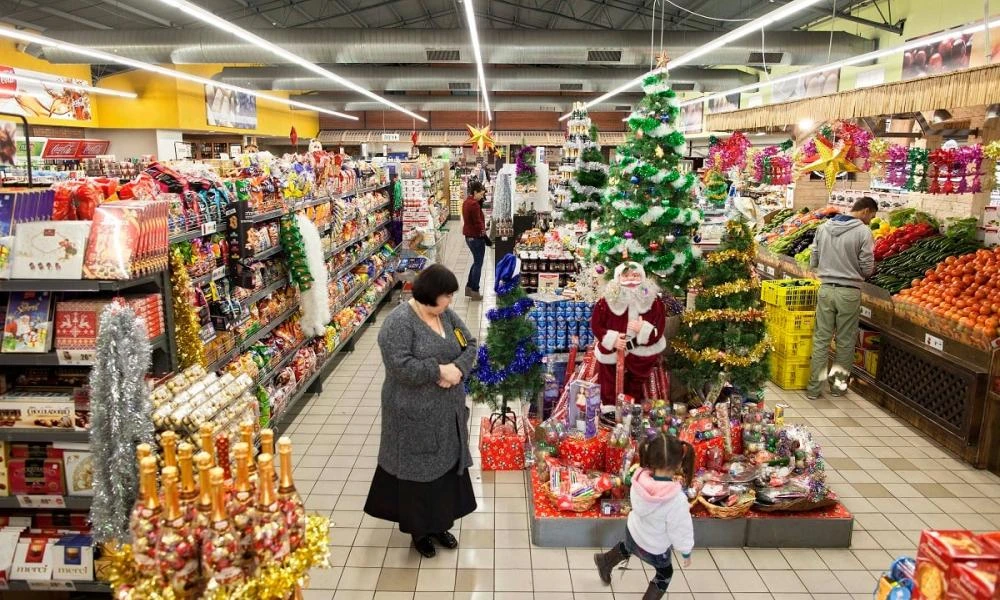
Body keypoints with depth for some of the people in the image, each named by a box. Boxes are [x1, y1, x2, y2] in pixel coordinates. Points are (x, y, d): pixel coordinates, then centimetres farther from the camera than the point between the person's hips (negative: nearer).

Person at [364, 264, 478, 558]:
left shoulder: (446, 314, 3)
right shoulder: (398, 323, -20)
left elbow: (470, 345, 6)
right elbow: (401, 367, -28)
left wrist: (458, 368, -14)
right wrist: (440, 370, -22)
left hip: (448, 411, 7)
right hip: (415, 416, -7)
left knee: (448, 465, 17)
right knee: (419, 472, 8)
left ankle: (441, 523, 36)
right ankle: (419, 530, 28)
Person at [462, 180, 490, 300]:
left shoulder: (467, 202, 10)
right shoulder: (474, 204, -21)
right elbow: (478, 223, -22)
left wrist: (481, 199, 3)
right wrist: (486, 239, -17)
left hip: (469, 236, 10)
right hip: (476, 237, -10)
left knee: (476, 262, 21)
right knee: (478, 264, 2)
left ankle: (469, 287, 26)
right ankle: (474, 291, 9)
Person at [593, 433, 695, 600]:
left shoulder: (640, 479, -28)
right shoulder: (677, 500, -40)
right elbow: (680, 532, -25)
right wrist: (686, 552, -6)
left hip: (633, 531, 4)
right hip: (654, 548, -4)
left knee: (628, 547, 40)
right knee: (664, 575, 28)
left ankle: (605, 561, 65)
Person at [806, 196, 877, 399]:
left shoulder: (824, 227, 2)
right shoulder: (863, 232, -10)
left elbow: (813, 262, 8)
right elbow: (867, 268, -8)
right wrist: (854, 271, 13)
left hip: (826, 289, 4)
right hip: (849, 292, -3)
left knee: (821, 339, 8)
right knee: (845, 341, 11)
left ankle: (813, 388, 10)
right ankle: (839, 384, 22)